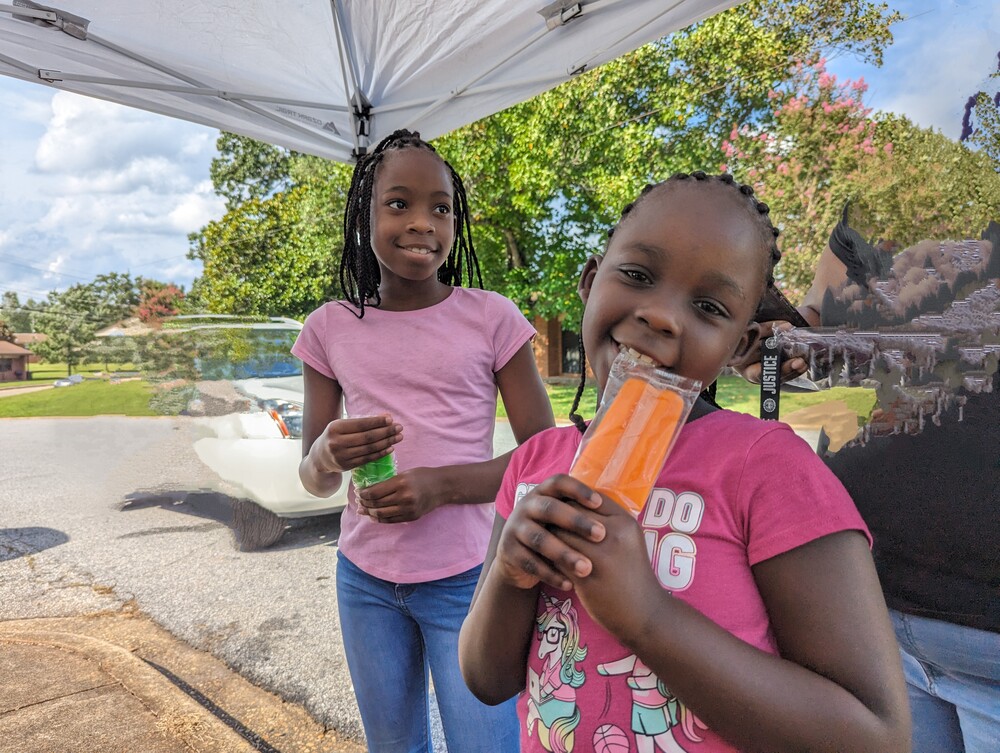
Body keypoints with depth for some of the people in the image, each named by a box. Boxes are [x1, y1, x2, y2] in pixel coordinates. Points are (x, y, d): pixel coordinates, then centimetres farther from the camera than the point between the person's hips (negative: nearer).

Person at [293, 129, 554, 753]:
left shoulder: (490, 317, -8)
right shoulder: (330, 329, -1)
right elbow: (315, 481, 5)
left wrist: (441, 485, -21)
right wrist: (327, 454, -19)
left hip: (466, 578, -3)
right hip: (364, 580, 3)